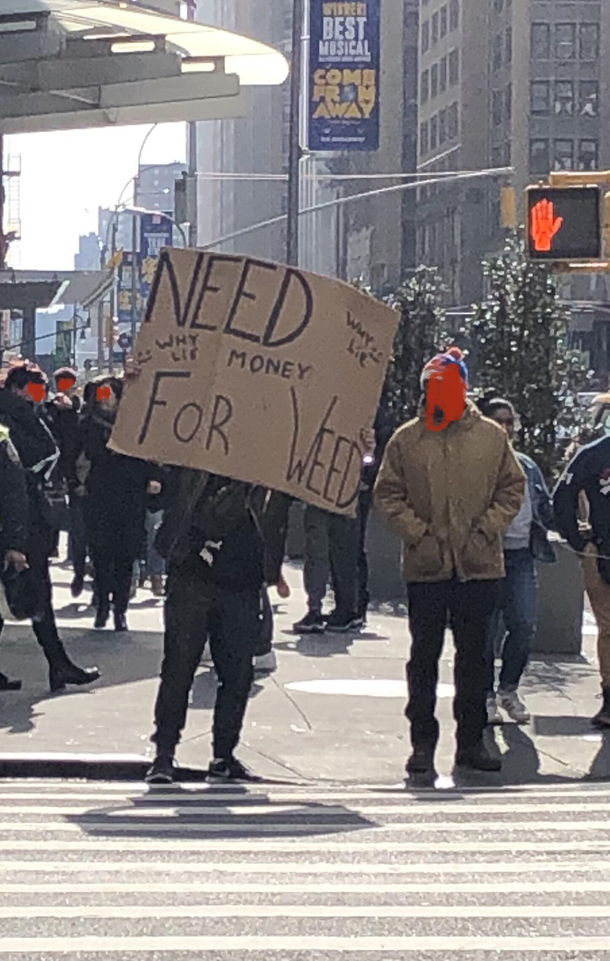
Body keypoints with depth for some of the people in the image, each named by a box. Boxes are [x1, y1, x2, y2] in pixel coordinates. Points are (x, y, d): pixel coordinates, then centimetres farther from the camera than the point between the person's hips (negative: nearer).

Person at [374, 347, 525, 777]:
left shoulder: (492, 437, 3)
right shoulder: (406, 440, 1)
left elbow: (513, 488, 8)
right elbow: (387, 494, 3)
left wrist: (487, 528, -5)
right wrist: (416, 532, -8)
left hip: (480, 565, 1)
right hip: (426, 567, -1)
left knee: (474, 654, 9)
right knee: (424, 656, 2)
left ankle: (471, 739, 18)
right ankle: (423, 742, 9)